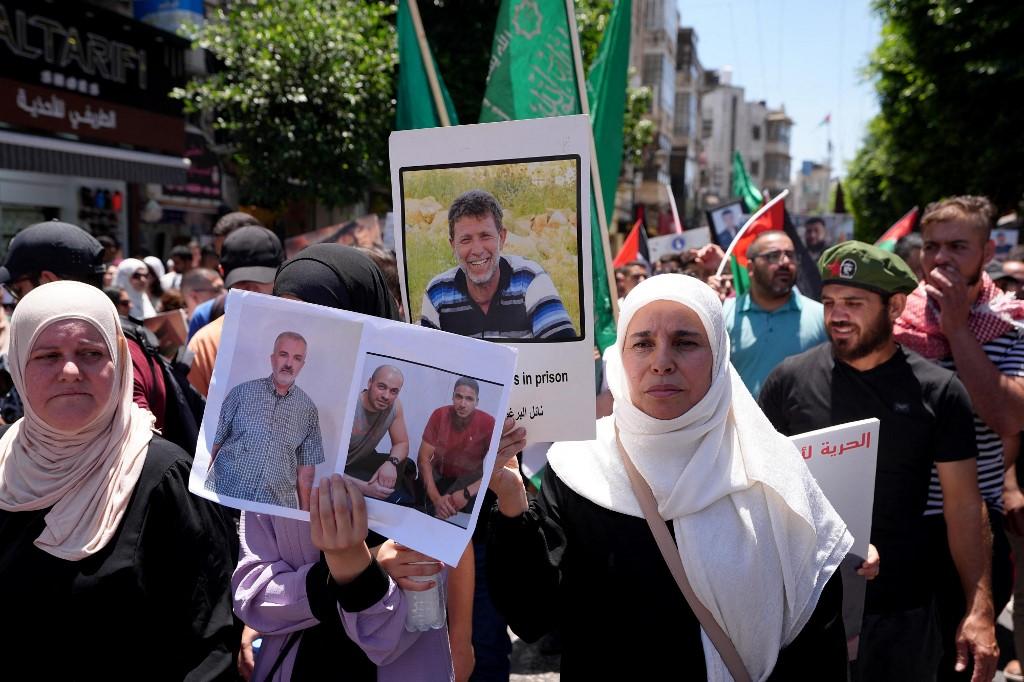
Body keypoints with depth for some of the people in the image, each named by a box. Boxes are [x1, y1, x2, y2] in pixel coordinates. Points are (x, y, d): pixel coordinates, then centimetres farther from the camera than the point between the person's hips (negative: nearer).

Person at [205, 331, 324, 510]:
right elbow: (214, 441, 3)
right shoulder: (242, 392, 0)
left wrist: (304, 512, 5)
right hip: (223, 495, -1)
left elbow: (306, 467, 7)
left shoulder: (308, 409, 3)